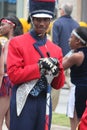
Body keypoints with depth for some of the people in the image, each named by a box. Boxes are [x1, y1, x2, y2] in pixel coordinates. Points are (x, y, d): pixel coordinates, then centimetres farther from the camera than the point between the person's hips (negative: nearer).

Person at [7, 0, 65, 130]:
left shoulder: (56, 49, 10)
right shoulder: (17, 43, -3)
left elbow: (58, 85, 10)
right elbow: (13, 75, -12)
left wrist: (56, 69, -11)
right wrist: (40, 67, -18)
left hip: (45, 103, 5)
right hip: (23, 102, -4)